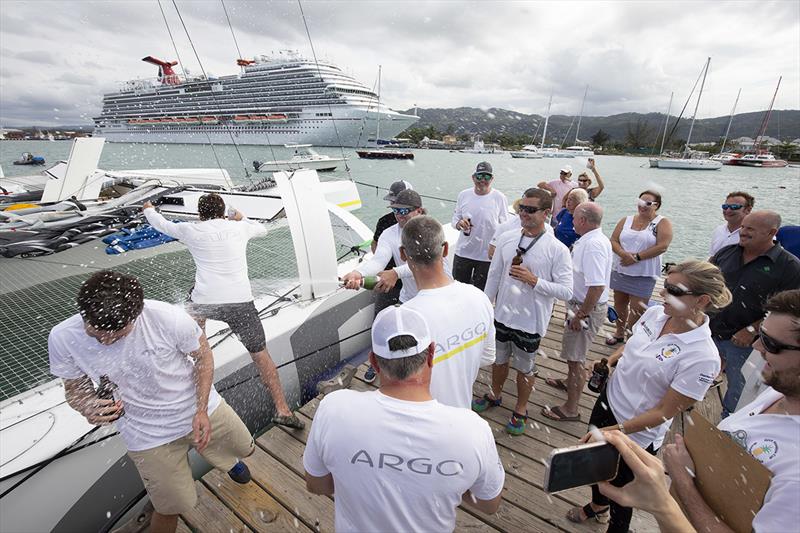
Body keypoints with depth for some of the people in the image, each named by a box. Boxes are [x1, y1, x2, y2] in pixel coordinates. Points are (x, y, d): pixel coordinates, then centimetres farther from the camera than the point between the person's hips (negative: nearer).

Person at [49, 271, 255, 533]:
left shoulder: (169, 317, -31)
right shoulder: (63, 338, -21)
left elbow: (202, 355, -12)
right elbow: (75, 388, -2)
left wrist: (202, 410, -15)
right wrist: (88, 406, -27)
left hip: (202, 410, 0)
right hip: (148, 434, 0)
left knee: (244, 449, 24)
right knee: (173, 507, 9)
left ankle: (227, 459, 62)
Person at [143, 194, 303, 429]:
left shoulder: (192, 230, 9)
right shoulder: (239, 228, 11)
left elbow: (163, 225, 29)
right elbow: (262, 229, 31)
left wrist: (149, 209, 49)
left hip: (206, 301, 0)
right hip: (240, 302, 0)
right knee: (261, 356, 5)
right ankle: (283, 410, 4)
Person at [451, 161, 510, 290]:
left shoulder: (499, 198, -7)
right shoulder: (463, 195, 0)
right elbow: (455, 217, 9)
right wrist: (458, 224, -15)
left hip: (487, 255, -2)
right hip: (463, 252, 3)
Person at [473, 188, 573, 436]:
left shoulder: (557, 250, -16)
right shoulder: (506, 238, -3)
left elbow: (566, 291, -15)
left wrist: (533, 280, -25)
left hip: (530, 322, -3)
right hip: (501, 315, 4)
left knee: (525, 368, 18)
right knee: (499, 360, 24)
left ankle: (520, 410, 42)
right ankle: (494, 395, 50)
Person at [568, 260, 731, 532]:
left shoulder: (702, 356, -28)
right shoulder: (655, 313, -10)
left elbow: (665, 412, -22)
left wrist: (614, 431, -22)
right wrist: (608, 362, -8)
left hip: (637, 434, -6)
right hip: (606, 402, 6)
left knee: (619, 489, 18)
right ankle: (598, 506, 60)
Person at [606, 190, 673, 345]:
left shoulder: (662, 223, -3)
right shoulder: (626, 220, 8)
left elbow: (662, 246, -14)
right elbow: (613, 241, 2)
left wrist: (636, 257, -17)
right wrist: (624, 254, -17)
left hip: (644, 274, -4)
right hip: (620, 270, 4)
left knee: (637, 308, -3)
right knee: (619, 303, 14)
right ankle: (619, 333, 32)